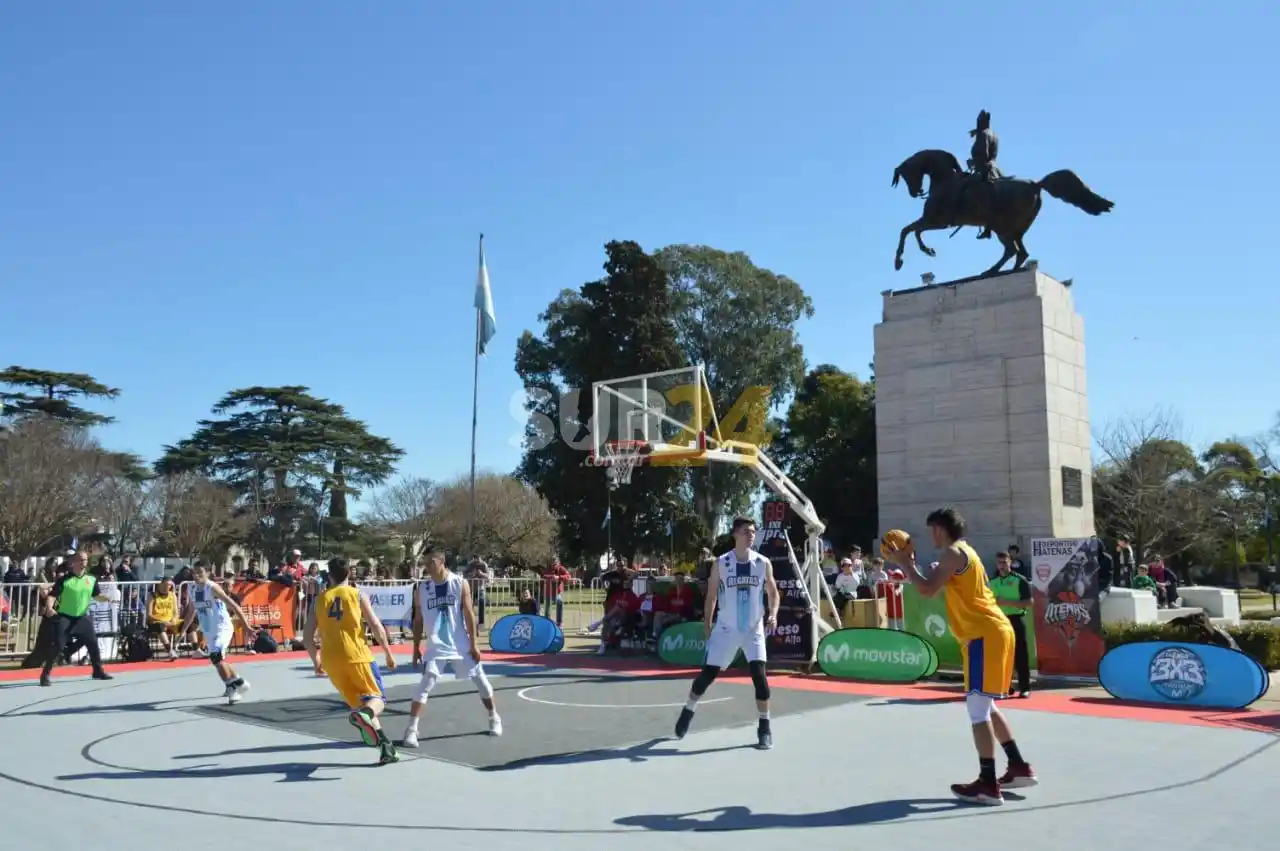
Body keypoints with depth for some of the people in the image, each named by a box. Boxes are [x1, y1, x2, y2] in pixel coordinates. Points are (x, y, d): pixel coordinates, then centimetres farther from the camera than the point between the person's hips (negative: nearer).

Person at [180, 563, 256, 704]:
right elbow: (191, 611, 22)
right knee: (217, 660, 18)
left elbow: (234, 606, -21)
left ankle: (232, 688, -12)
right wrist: (183, 630, 23)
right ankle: (239, 683, 39)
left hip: (222, 628, -8)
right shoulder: (193, 589, 4)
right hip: (209, 631, 8)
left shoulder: (212, 587, -18)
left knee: (216, 657, -25)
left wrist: (247, 627, -27)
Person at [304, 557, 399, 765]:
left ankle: (385, 747, 6)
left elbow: (307, 636, 9)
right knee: (378, 699, 3)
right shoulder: (357, 595, 3)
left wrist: (316, 661, 24)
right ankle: (364, 714, -33)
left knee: (362, 702, 15)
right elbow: (377, 627, -3)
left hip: (331, 660, 4)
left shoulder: (320, 600, 11)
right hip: (357, 655, -3)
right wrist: (388, 654, 7)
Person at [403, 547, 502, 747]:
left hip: (461, 645, 0)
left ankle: (494, 718, 29)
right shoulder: (422, 588, 0)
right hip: (436, 646, 0)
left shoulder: (460, 584, -6)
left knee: (480, 681, 9)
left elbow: (469, 615, -5)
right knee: (425, 686, -14)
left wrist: (474, 644, -7)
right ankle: (412, 730, -11)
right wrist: (416, 648, 5)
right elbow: (418, 620, 7)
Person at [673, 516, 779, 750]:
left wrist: (773, 614, -13)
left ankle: (764, 727, 3)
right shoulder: (721, 563, -7)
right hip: (726, 629, 0)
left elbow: (773, 593, 5)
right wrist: (707, 625, 2)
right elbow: (711, 596, 3)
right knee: (708, 673, 4)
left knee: (759, 674, -12)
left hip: (753, 629, 0)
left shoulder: (763, 563, -4)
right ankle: (688, 711, 30)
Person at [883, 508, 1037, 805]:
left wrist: (904, 563, -7)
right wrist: (911, 564, 23)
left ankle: (988, 785, -6)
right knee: (984, 707, 19)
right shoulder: (963, 552, 20)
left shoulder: (953, 553, -10)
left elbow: (928, 589, -18)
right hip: (991, 632, 10)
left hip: (985, 635, -10)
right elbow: (940, 585, 26)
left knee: (977, 709, -8)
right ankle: (1020, 767, 24)